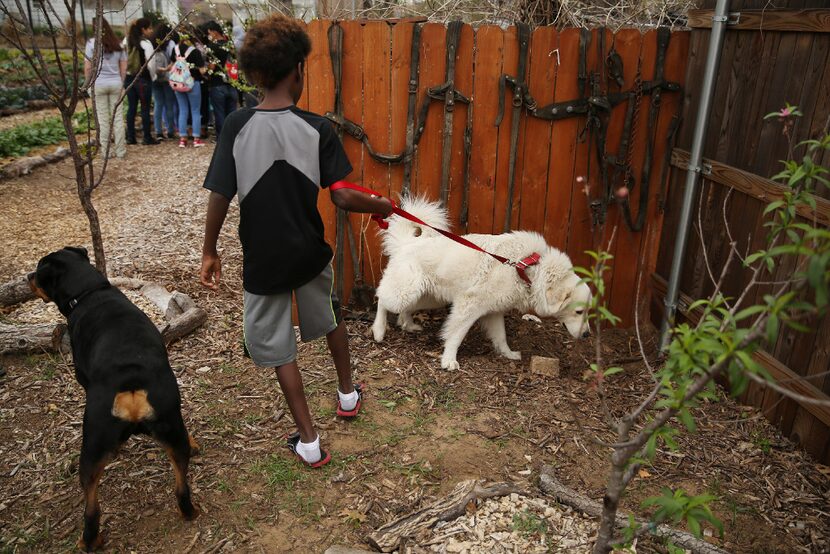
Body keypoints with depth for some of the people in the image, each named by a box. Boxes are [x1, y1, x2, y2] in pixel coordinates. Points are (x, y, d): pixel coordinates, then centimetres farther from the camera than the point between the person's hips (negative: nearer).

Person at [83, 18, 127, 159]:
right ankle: (120, 150, 9)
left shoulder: (92, 43, -6)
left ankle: (106, 151, 9)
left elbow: (87, 68, -6)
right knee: (118, 118, 6)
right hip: (116, 83, 3)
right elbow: (124, 68, 7)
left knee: (103, 119, 4)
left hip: (98, 83, -3)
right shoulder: (118, 44, 5)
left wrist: (88, 83, 6)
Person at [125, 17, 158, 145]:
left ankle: (130, 137, 13)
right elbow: (150, 64, -14)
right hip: (143, 79, -6)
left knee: (131, 108, 10)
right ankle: (147, 138, 5)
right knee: (145, 109, 1)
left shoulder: (128, 41, 7)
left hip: (129, 78, 6)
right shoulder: (146, 43, -11)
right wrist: (153, 77, 1)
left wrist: (127, 73, 15)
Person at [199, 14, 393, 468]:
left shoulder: (237, 126, -12)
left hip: (262, 260, -1)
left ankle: (309, 441, 22)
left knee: (278, 349, 14)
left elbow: (219, 196, -11)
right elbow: (342, 197, -15)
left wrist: (209, 251, 1)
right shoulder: (317, 129, -13)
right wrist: (380, 205, 3)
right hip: (310, 254, 2)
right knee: (331, 318, 29)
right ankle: (347, 393, 50)